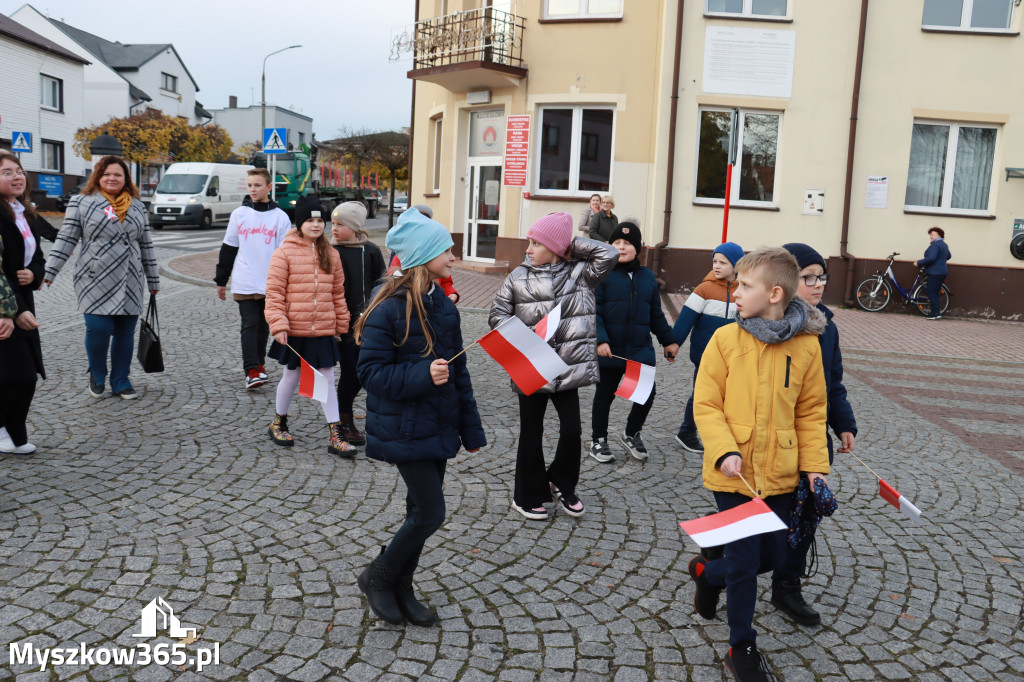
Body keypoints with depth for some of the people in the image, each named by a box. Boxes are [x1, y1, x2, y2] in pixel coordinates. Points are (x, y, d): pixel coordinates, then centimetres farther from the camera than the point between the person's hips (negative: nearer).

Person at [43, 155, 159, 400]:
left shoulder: (137, 206, 13)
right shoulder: (81, 203, 3)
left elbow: (146, 244, 17)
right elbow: (66, 240, 0)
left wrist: (153, 279, 17)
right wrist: (49, 272, -7)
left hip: (130, 284, 3)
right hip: (95, 282, -3)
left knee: (125, 333, 5)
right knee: (98, 329, -10)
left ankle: (120, 381, 21)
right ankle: (97, 375, 17)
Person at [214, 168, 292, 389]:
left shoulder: (280, 217, 1)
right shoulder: (239, 214, 6)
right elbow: (228, 249, 11)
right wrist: (221, 280, 10)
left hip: (270, 285, 0)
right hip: (244, 285, 0)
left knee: (263, 326, 11)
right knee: (249, 325, -5)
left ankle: (259, 364, 25)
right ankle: (251, 370, -7)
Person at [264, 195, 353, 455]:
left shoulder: (331, 254, 6)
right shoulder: (285, 252, -6)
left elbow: (338, 292, 12)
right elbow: (274, 292, -8)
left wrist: (342, 324, 13)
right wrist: (278, 324, -15)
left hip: (324, 330, 3)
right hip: (294, 331, -3)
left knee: (327, 381, 5)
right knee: (291, 377, 13)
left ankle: (335, 435, 9)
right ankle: (278, 422, 35)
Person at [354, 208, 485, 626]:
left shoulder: (443, 306, 6)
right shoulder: (388, 308, -17)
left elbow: (459, 371, 11)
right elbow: (371, 372, -17)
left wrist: (470, 428, 12)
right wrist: (422, 375, -29)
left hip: (438, 427, 8)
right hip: (403, 430, -7)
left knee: (421, 510, 15)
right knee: (430, 513, -6)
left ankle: (401, 589, 34)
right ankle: (377, 577, 19)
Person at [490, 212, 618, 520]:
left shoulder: (579, 273, -1)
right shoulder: (518, 278, -2)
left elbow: (609, 254, -13)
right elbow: (498, 314, 2)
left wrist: (571, 244, -7)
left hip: (568, 369, 1)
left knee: (572, 430, 0)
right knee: (531, 433, 10)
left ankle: (562, 484, 28)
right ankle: (528, 497, 27)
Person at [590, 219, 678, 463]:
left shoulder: (647, 277, 8)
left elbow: (656, 314, 16)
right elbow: (594, 312, -12)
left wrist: (668, 341, 17)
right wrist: (600, 340, -22)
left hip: (640, 349, 4)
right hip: (610, 350, -4)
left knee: (647, 392, 4)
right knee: (605, 394, 10)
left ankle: (632, 433, 30)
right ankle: (598, 440, 28)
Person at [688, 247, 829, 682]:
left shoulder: (806, 344, -3)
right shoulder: (726, 339, -9)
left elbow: (811, 411, 5)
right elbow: (705, 404, -8)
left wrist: (815, 465, -1)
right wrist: (724, 452, -20)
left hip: (779, 475, 3)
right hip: (734, 474, -3)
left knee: (773, 557, 14)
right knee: (744, 563, 4)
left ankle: (707, 572, 43)